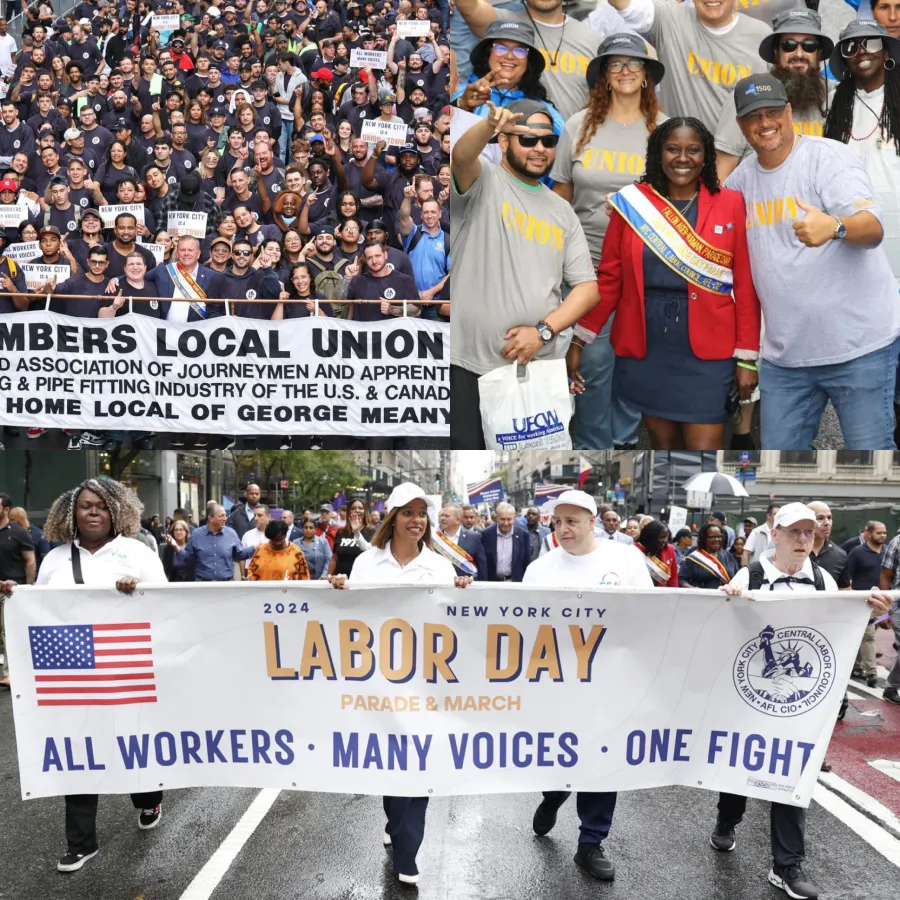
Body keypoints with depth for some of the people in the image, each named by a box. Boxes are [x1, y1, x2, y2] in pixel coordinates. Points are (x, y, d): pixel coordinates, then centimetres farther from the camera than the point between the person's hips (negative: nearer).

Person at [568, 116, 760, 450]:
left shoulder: (730, 204, -1)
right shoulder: (633, 202, 3)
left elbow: (745, 286, -2)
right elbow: (608, 279, 4)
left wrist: (747, 357, -5)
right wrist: (579, 340, -1)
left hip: (707, 350, -2)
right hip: (645, 348, 2)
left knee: (704, 451, -3)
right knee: (663, 442, 12)